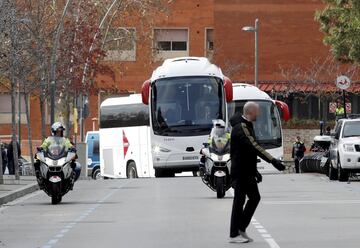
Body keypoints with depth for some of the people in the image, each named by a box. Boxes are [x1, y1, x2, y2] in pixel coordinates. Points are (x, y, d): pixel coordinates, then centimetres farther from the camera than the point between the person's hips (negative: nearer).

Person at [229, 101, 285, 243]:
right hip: (240, 172, -10)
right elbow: (254, 147, -29)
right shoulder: (240, 128, -19)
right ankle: (234, 235, 2)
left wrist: (255, 171, 22)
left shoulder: (247, 126, 15)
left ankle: (241, 229, 17)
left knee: (254, 197, 11)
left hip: (247, 171, 10)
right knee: (239, 200, -4)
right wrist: (272, 161, -34)